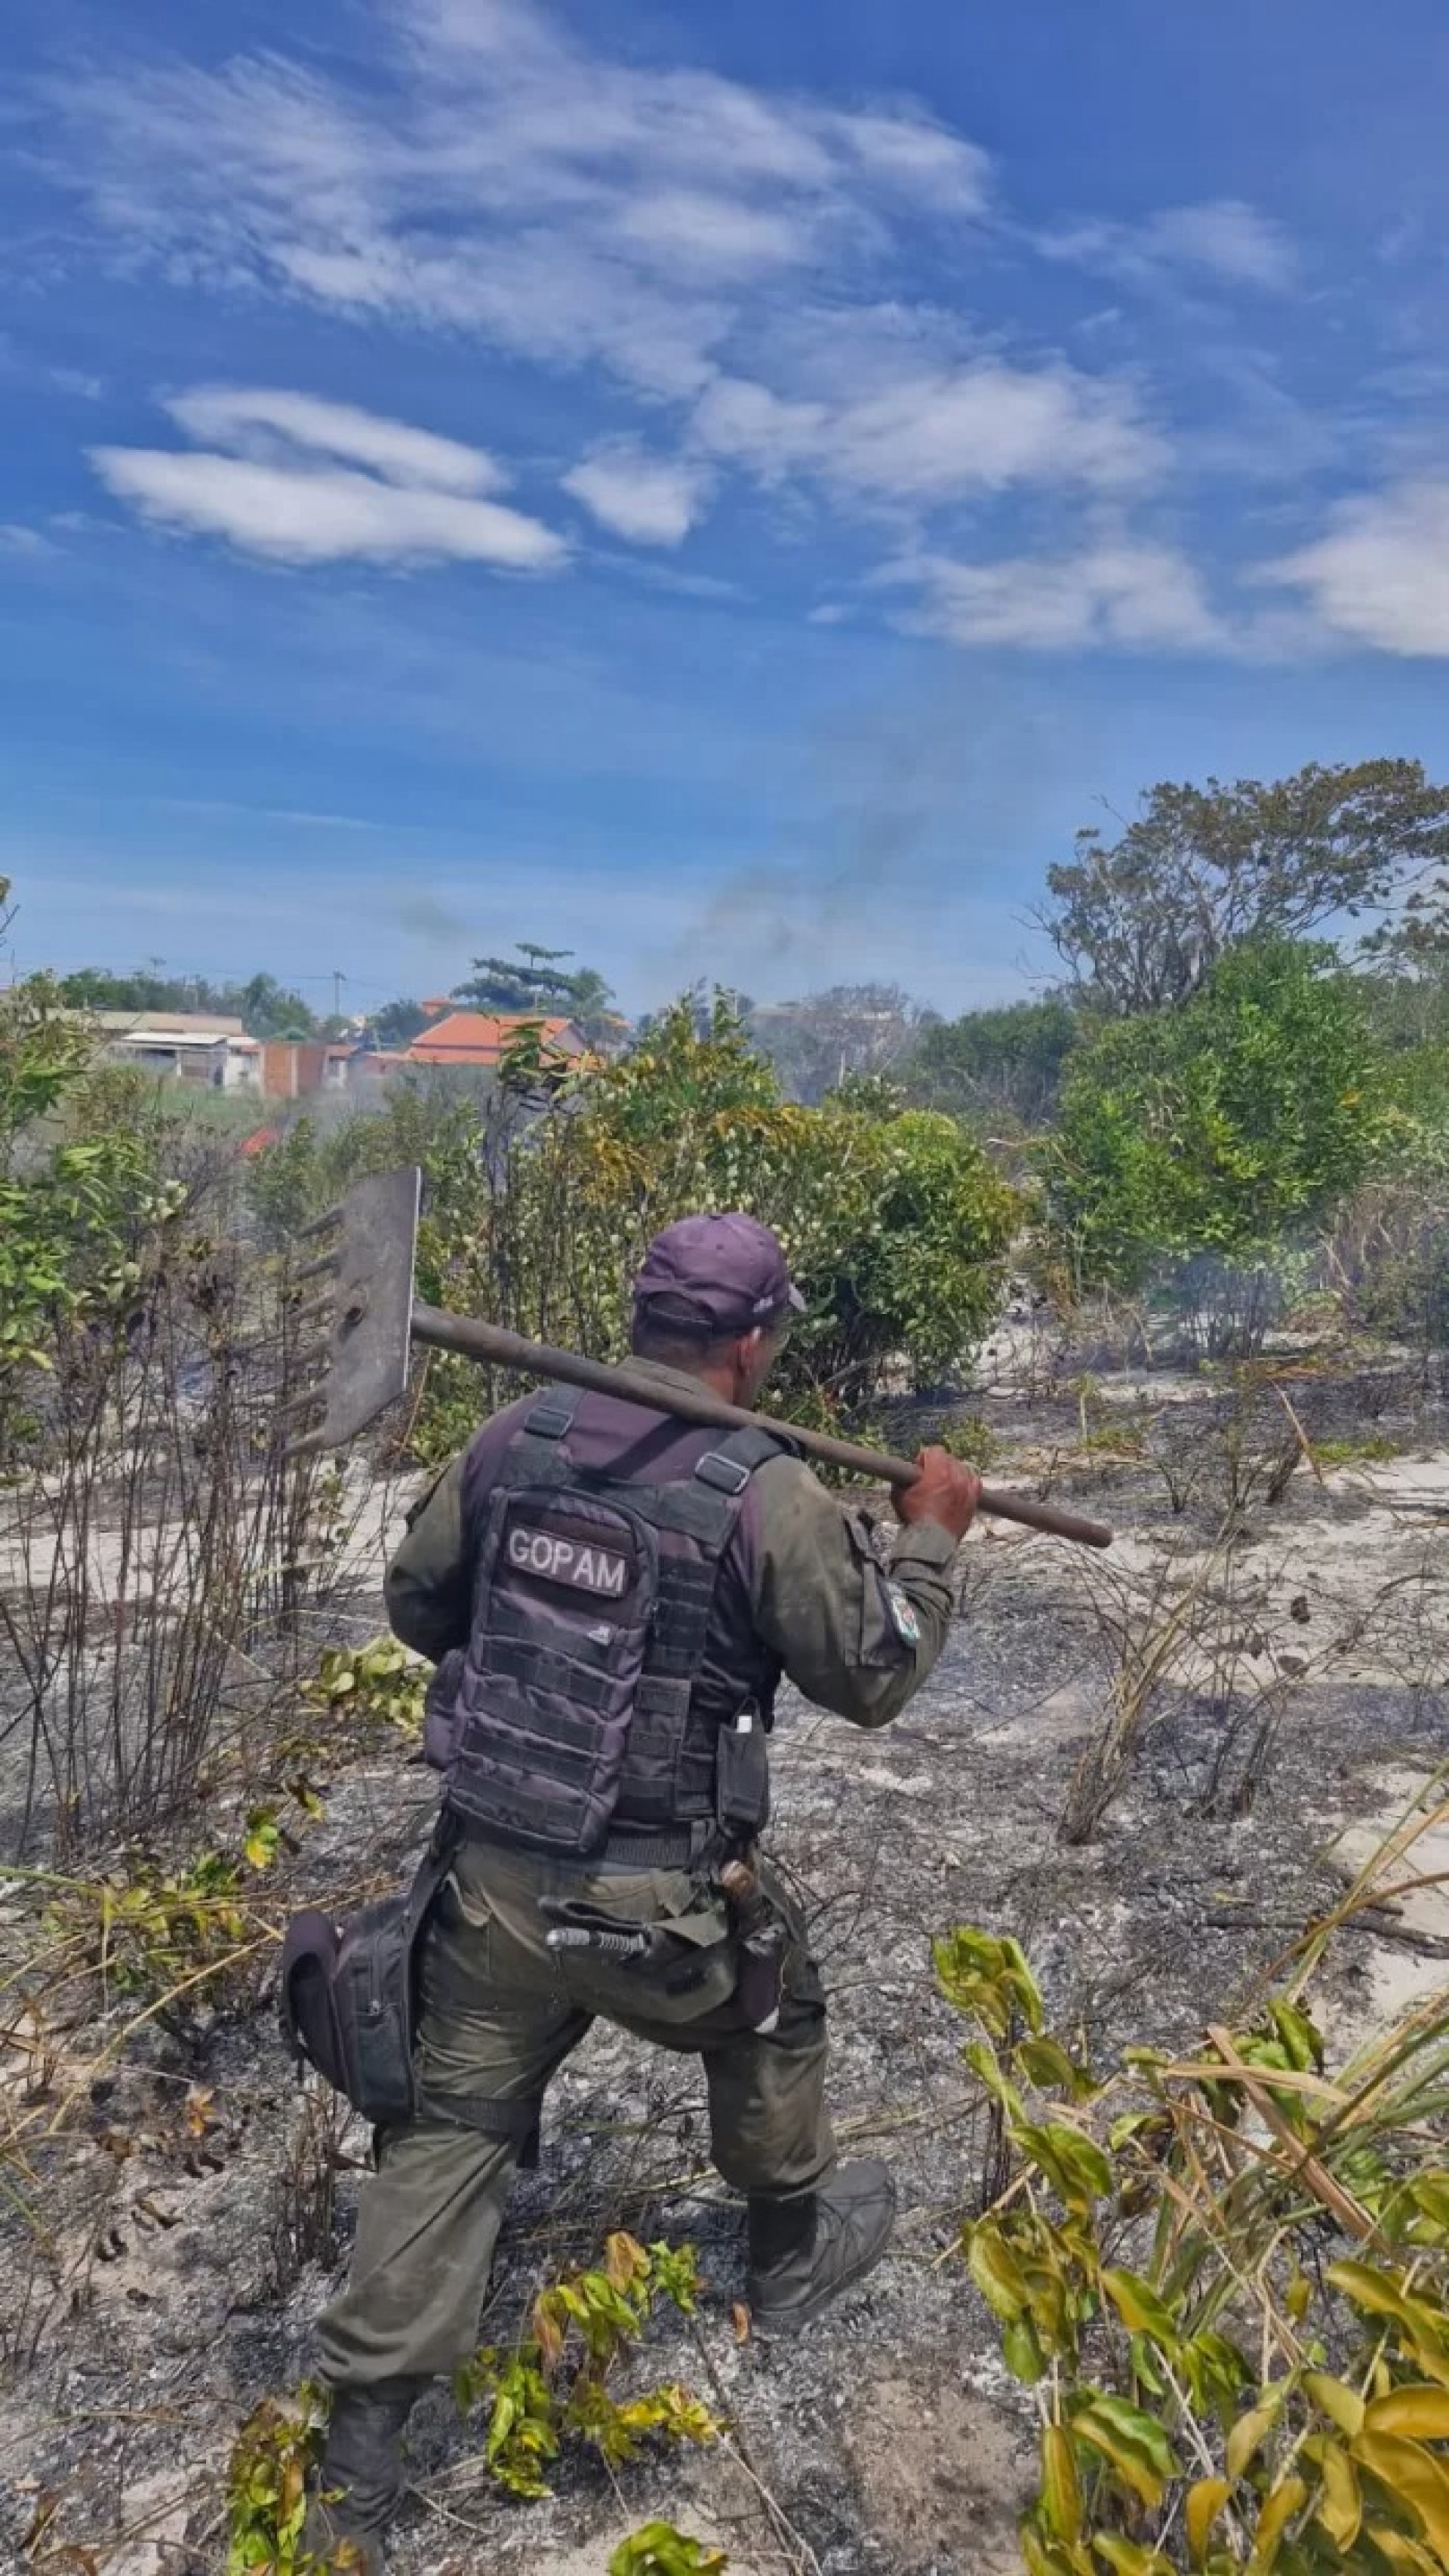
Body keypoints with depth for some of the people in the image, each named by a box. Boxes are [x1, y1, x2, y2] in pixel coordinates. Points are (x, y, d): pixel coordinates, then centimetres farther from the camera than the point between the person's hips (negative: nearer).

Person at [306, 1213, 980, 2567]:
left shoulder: (515, 1436, -4)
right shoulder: (765, 1493, -18)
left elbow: (415, 1602, 8)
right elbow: (871, 1675, -7)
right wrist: (930, 1536, 7)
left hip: (489, 1867, 4)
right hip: (658, 1897, -3)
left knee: (451, 2128, 17)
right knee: (772, 2020, 27)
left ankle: (358, 2461, 24)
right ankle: (793, 2253, 50)